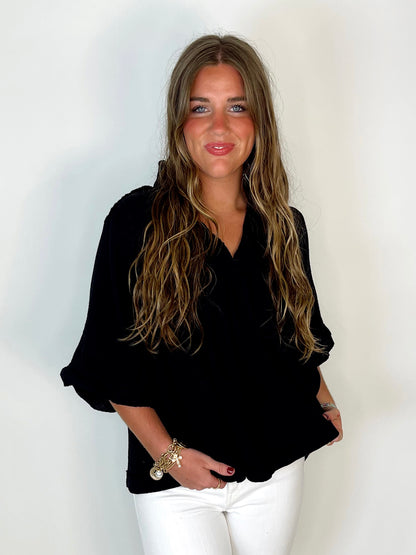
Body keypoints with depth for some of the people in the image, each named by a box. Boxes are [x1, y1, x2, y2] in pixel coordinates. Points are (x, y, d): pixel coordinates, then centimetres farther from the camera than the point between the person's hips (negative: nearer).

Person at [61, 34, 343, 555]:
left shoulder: (284, 226, 2)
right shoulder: (136, 221, -11)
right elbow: (111, 362, -9)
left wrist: (324, 404, 8)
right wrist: (167, 452, -14)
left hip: (276, 467, 4)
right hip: (176, 481, -3)